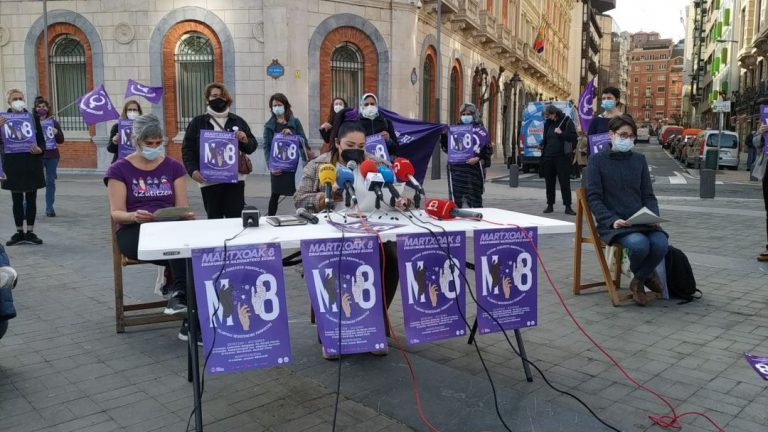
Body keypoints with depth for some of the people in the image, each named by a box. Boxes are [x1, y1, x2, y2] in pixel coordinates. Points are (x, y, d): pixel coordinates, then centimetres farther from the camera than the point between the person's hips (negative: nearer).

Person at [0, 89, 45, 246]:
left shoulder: (33, 117, 3)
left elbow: (42, 140, 4)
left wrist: (39, 149, -16)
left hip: (32, 163, 0)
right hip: (13, 164, 0)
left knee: (31, 199, 6)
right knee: (17, 199, 6)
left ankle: (30, 232, 13)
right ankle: (19, 232, 15)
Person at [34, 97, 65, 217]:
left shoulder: (53, 122, 8)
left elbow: (61, 140, 9)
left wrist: (56, 132, -9)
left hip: (52, 156, 2)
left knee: (50, 182, 6)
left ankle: (49, 208, 13)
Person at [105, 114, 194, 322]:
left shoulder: (173, 167, 13)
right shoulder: (119, 170, 6)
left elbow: (182, 207, 7)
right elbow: (116, 213, -2)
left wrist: (186, 215, -19)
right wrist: (134, 216, -26)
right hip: (133, 231, -2)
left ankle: (180, 294, -31)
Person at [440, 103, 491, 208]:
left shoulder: (480, 129, 4)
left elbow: (487, 149, -4)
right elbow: (447, 148, 15)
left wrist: (478, 158, -19)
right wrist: (444, 136, 1)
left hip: (474, 168, -2)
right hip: (456, 169, 3)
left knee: (474, 198, 4)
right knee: (456, 198, 0)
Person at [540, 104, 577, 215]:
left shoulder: (567, 121, -4)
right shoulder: (548, 123, 13)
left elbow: (573, 137, -10)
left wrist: (561, 133, -21)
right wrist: (542, 147, 10)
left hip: (562, 157, -5)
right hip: (548, 157, 5)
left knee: (565, 182, -3)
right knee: (549, 182, 10)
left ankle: (568, 206, 1)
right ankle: (550, 205, 19)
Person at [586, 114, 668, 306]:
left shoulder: (639, 160, 16)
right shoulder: (597, 160, 3)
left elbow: (648, 195, 15)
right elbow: (594, 198, -3)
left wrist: (654, 217, -6)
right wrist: (612, 220, -18)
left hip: (641, 221, 4)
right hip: (612, 224, -4)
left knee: (660, 243, -28)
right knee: (639, 244, -33)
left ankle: (638, 281, 2)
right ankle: (647, 274, 5)